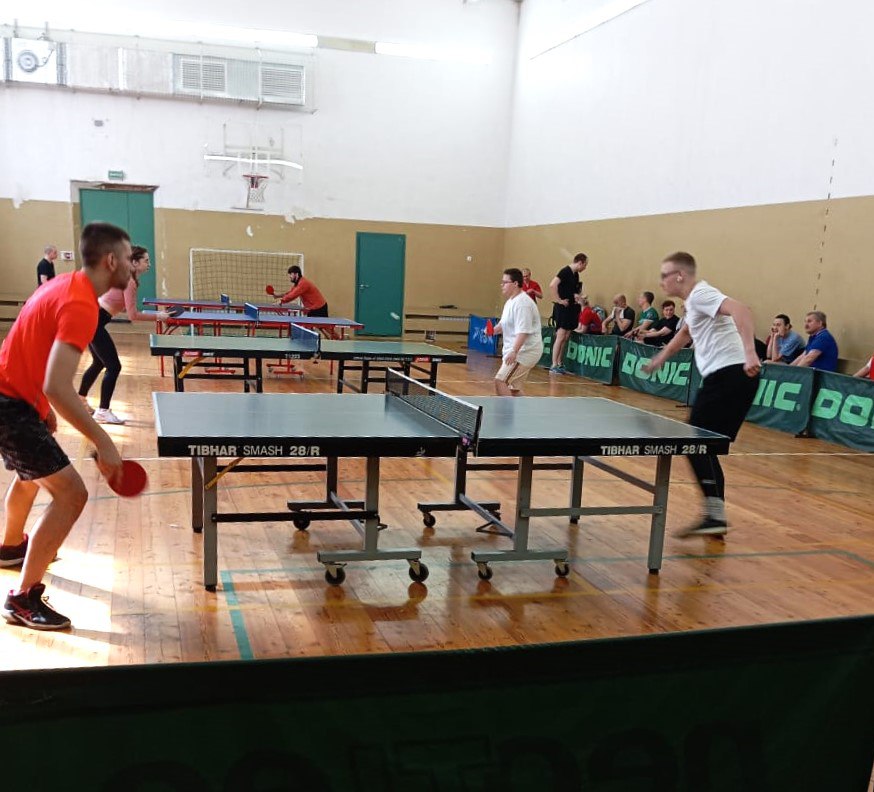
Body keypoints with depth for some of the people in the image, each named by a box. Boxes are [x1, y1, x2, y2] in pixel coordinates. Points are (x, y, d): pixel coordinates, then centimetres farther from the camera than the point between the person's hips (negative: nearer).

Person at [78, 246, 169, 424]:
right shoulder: (129, 281, -16)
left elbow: (126, 309, 16)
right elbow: (133, 316, -19)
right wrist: (157, 316, -11)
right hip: (94, 321, -10)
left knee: (99, 363, 23)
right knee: (113, 366, -4)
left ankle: (80, 400, 38)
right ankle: (103, 412, 0)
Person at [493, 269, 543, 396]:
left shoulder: (522, 303, -19)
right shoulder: (511, 301, 13)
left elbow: (523, 331, -27)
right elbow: (504, 323, 25)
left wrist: (514, 351, -36)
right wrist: (494, 330, 5)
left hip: (524, 351, -11)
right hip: (516, 351, 11)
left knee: (500, 381, -18)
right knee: (513, 388, 15)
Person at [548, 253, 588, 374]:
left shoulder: (575, 275, 14)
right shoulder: (565, 271, -13)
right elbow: (552, 285, -25)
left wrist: (578, 297, 10)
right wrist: (559, 300, -20)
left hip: (571, 308, 9)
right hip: (562, 308, -9)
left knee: (566, 338, 10)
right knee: (561, 336, -9)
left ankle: (559, 364, 17)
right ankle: (554, 366, -5)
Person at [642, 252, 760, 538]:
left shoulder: (700, 294, -9)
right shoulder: (694, 301, 22)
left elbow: (740, 310, -26)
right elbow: (685, 333, 43)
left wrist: (749, 352, -37)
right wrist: (661, 358, 46)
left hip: (729, 375, -10)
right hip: (730, 377, 10)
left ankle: (714, 514, -10)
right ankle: (716, 516, 13)